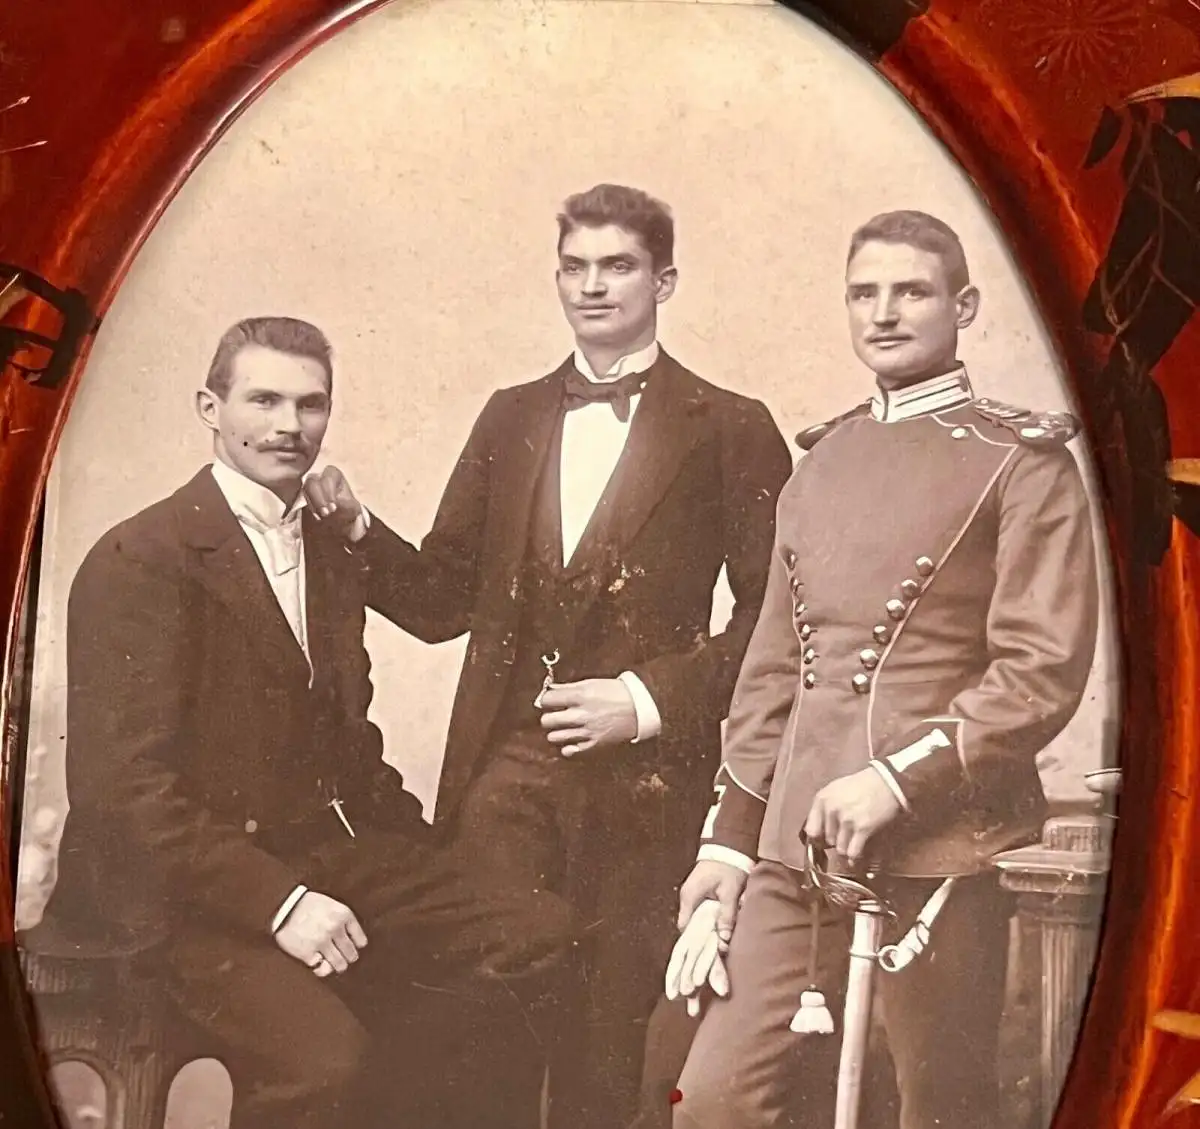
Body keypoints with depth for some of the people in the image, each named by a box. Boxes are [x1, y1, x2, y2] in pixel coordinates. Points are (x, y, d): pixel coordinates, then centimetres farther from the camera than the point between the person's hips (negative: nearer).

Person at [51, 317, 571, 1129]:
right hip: (200, 890, -7)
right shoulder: (139, 563, -9)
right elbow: (123, 786, -15)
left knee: (538, 941, -11)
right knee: (322, 1061, -31)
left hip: (337, 853, 7)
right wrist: (278, 901, -22)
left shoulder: (331, 553, 14)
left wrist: (417, 845, 5)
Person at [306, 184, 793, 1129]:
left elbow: (773, 613, -3)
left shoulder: (730, 430, 1)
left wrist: (651, 699, -12)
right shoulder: (511, 419, 14)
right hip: (505, 768, 3)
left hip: (641, 781, -3)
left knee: (607, 1044, 4)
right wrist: (356, 531, -4)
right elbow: (446, 598, 13)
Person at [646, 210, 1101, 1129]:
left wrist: (899, 781, -17)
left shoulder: (1022, 462, -1)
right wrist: (729, 837, 13)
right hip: (797, 844, 5)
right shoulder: (822, 463, 16)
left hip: (942, 838, -4)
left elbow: (1046, 668, -9)